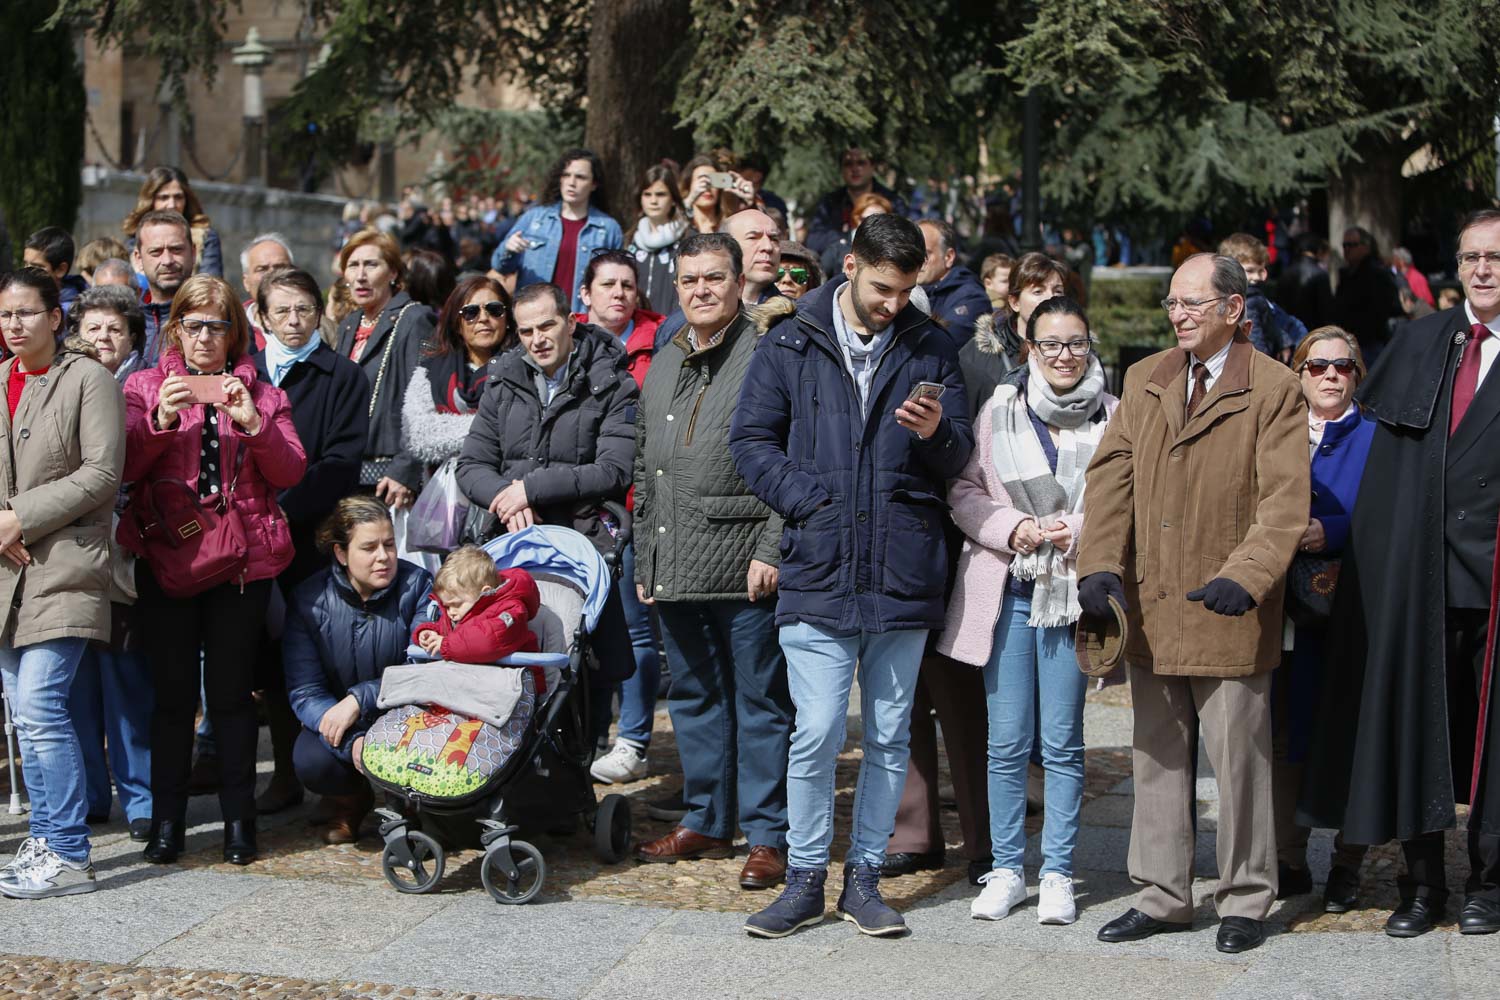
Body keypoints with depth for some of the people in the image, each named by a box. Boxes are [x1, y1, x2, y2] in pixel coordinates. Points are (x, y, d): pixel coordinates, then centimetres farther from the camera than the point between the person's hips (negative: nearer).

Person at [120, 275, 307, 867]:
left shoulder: (261, 394, 11)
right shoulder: (146, 386, 9)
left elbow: (291, 474, 1)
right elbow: (123, 468, -1)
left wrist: (253, 423, -13)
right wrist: (161, 419, -16)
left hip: (242, 556, 0)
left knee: (231, 690, 3)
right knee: (173, 691, 0)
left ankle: (239, 818, 11)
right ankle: (166, 819, 9)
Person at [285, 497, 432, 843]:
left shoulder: (417, 585, -11)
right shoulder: (308, 600, -10)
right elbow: (304, 691, -14)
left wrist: (360, 699, -29)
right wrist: (352, 743, -31)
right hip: (335, 716, 1)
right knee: (311, 761, -30)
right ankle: (348, 804, 9)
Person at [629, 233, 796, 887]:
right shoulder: (661, 367, 16)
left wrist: (771, 552, -16)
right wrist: (643, 557, 17)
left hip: (744, 569, -7)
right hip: (673, 570, 7)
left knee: (759, 702, 0)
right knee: (694, 698, 15)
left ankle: (767, 835, 7)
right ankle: (706, 821, 26)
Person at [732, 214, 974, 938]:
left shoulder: (930, 348, 9)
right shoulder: (793, 346, 4)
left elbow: (960, 458, 10)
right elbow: (751, 439, 5)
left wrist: (937, 434, -13)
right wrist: (808, 501, -8)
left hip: (904, 574, 2)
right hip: (819, 572, -2)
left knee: (889, 738, 8)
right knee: (817, 733, -6)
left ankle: (864, 877, 21)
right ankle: (804, 879, 10)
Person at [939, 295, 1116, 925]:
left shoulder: (1113, 417, 2)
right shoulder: (1000, 410, 6)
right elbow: (964, 490, 6)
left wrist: (1081, 530, -10)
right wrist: (1014, 528, -9)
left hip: (1072, 593, -1)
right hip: (1006, 593, 1)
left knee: (1062, 742, 3)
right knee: (1007, 741, 4)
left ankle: (1057, 874, 13)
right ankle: (1006, 871, 15)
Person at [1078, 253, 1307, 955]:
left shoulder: (1274, 391, -4)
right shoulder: (1143, 381, 12)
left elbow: (1285, 501, -11)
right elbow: (1111, 476, 5)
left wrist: (1245, 578, -25)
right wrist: (1100, 565, -9)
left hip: (1226, 610, -5)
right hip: (1150, 606, 5)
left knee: (1238, 758, 3)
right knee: (1156, 757, 12)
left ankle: (1245, 901, 17)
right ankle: (1162, 896, 23)